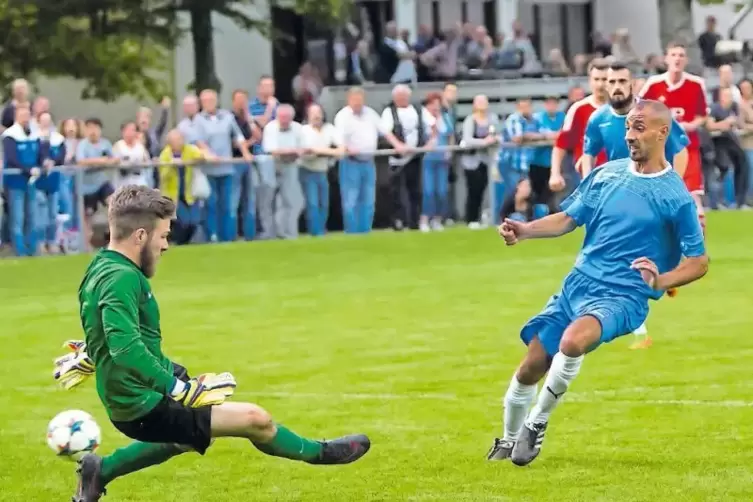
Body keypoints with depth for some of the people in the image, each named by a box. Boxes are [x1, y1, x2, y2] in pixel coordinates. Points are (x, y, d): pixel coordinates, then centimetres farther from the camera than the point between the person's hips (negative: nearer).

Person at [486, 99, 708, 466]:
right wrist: (526, 230, -2)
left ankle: (537, 422, -15)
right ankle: (509, 441, 28)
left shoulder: (675, 196, -5)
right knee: (530, 369, 2)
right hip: (578, 284, 5)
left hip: (623, 296, -5)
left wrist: (661, 281, -19)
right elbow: (569, 219, 15)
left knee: (573, 340, -35)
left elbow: (698, 261, -2)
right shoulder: (606, 174, 9)